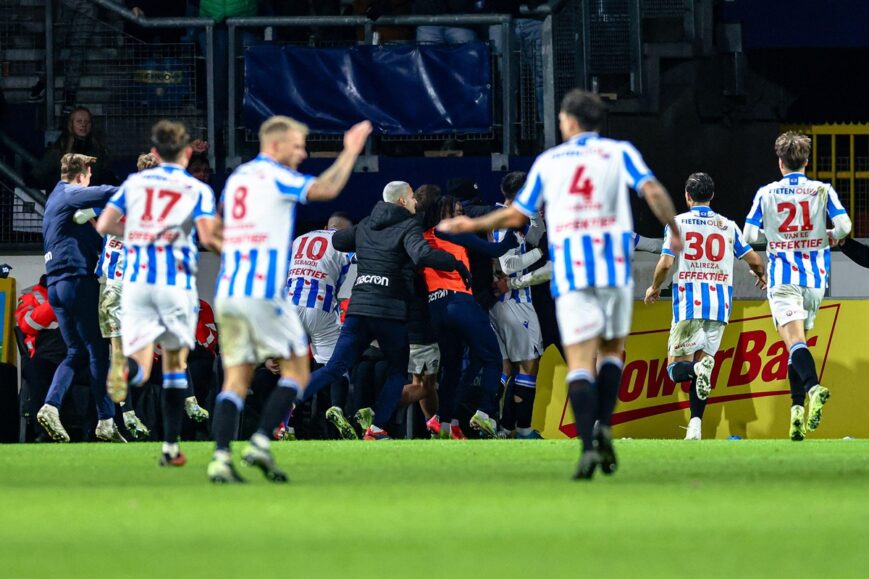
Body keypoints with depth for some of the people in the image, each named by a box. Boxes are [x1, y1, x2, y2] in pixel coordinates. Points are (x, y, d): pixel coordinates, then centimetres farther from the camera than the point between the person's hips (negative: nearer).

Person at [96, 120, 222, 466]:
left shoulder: (135, 182, 10)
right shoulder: (198, 190, 1)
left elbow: (104, 225, 5)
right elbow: (208, 236, -12)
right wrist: (226, 246, 11)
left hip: (136, 281, 1)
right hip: (177, 282, -1)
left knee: (142, 365, -4)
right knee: (175, 363, 14)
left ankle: (126, 370, -43)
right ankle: (171, 447, 14)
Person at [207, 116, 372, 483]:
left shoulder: (236, 178, 18)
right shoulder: (275, 177, -5)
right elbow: (327, 189, -17)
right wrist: (350, 151, -5)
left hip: (227, 293, 7)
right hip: (264, 294, -7)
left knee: (236, 379, 5)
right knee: (296, 372, 5)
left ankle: (221, 458, -9)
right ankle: (261, 443, -7)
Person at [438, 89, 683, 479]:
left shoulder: (548, 161, 12)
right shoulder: (619, 153, 7)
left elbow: (516, 215, 16)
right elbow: (653, 191, -8)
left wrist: (472, 225, 31)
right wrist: (675, 233, 6)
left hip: (569, 269, 0)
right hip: (614, 262, 0)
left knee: (579, 362, -3)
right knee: (612, 350, 17)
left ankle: (588, 446, -20)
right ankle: (603, 426, -4)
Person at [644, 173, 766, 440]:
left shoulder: (678, 222, 2)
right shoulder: (727, 226, 10)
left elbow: (666, 263, -6)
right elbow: (754, 260, 11)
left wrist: (654, 288, 14)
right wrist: (762, 276, 35)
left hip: (688, 305, -3)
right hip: (719, 306, 3)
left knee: (677, 368, 1)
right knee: (703, 360, 10)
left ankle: (699, 368, -33)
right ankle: (695, 426, -2)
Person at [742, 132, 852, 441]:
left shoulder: (766, 193, 2)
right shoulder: (823, 191, 3)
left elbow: (749, 235, 0)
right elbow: (844, 225, -8)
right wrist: (830, 237, 14)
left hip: (782, 278, -3)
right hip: (815, 277, 3)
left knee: (794, 341, -17)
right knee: (798, 345, 16)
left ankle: (814, 387, -44)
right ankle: (798, 409, 7)